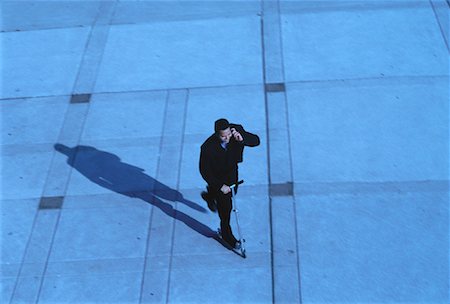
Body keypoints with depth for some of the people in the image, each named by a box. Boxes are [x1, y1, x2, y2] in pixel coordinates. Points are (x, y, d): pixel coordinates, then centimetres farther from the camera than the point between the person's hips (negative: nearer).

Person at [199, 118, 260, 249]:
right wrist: (220, 186, -23)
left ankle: (210, 195, 63)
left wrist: (242, 139, -45)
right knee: (225, 207, 7)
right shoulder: (208, 147, -37)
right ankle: (227, 235, 32)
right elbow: (204, 171, -25)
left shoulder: (237, 130, -28)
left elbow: (256, 141, -24)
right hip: (217, 177, -5)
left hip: (232, 171, 5)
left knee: (231, 193, 32)